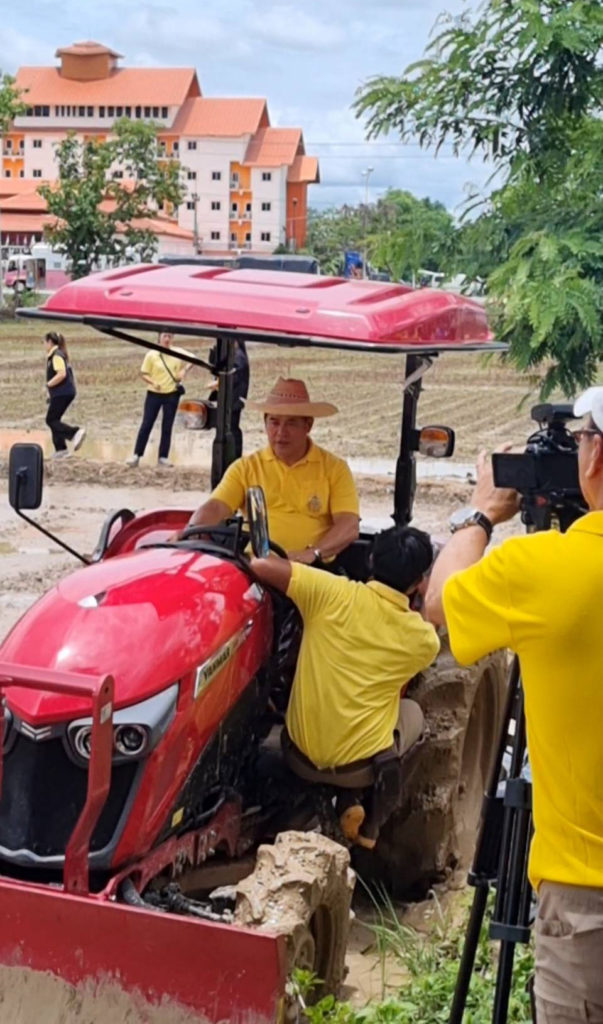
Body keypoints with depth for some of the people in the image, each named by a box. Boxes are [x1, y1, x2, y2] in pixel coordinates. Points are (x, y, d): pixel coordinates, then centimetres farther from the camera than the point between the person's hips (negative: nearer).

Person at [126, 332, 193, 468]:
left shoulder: (178, 353, 1)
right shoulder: (152, 355, -5)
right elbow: (144, 374, -2)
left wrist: (185, 370, -5)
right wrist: (152, 382, -21)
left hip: (172, 394, 2)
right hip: (154, 394, -2)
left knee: (167, 427, 5)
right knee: (146, 424, -2)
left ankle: (163, 457, 12)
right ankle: (136, 455, 1)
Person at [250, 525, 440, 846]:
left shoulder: (332, 593, -16)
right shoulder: (424, 639, -8)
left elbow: (260, 566, -17)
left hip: (301, 757, 0)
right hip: (362, 767, 0)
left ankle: (346, 802, 14)